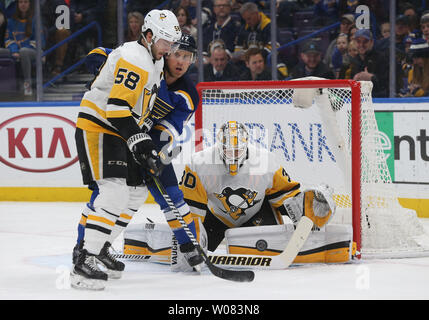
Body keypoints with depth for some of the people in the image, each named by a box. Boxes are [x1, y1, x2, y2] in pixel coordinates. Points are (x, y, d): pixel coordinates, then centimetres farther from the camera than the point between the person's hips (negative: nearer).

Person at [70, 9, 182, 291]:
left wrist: (149, 143, 20)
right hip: (96, 128, -11)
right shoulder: (134, 59, -19)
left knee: (136, 192, 13)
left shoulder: (155, 63, 14)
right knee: (112, 191, -23)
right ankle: (83, 261, -28)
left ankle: (98, 248, 24)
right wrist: (140, 143, -30)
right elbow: (117, 107, -27)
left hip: (118, 131, 11)